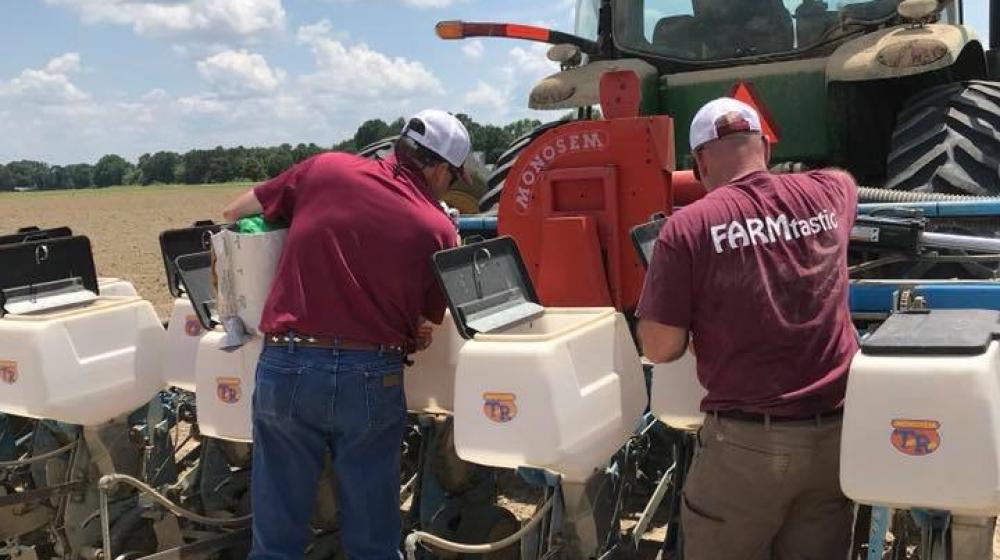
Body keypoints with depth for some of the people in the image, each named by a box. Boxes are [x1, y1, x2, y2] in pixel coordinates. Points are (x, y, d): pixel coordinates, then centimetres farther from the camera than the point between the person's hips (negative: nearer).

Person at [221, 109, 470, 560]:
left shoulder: (325, 168, 3)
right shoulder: (438, 230, -1)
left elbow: (235, 211, 16)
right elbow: (431, 318, 9)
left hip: (286, 367, 2)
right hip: (370, 376, -1)